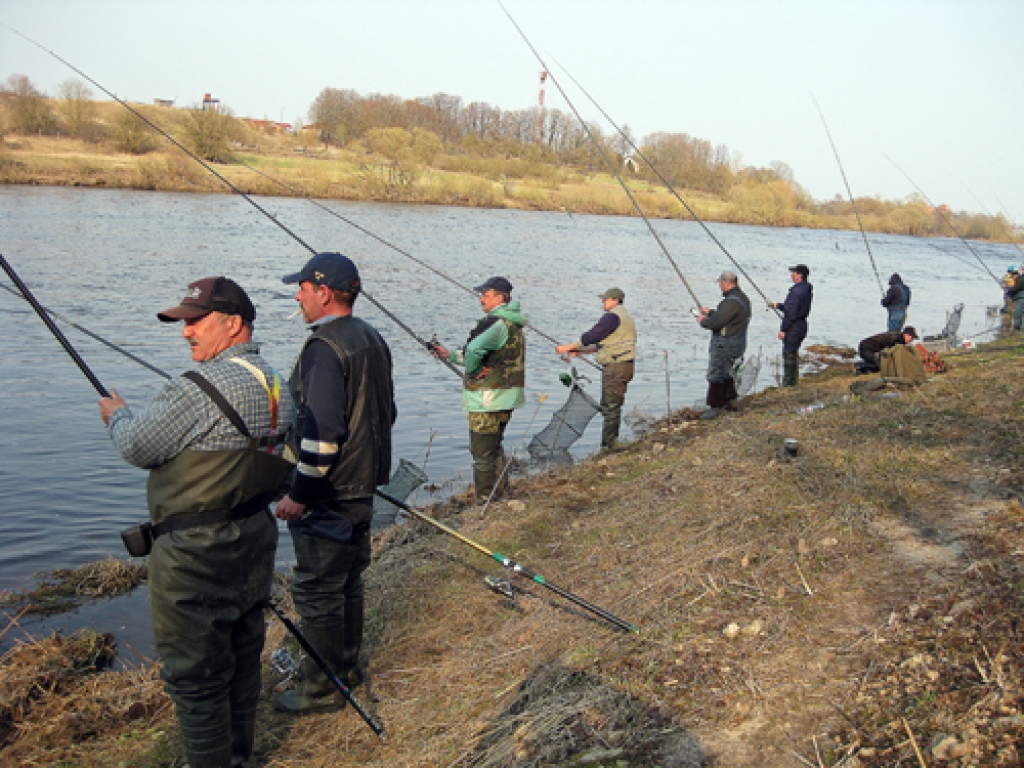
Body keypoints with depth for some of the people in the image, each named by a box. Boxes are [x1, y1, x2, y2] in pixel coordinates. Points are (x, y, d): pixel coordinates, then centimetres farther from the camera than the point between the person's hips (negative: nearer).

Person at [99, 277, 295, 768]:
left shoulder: (203, 387, -22)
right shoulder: (274, 385, 5)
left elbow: (137, 448, -12)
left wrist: (117, 414, 7)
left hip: (197, 553, -9)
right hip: (254, 540, 9)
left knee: (194, 672, 5)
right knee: (242, 654, 21)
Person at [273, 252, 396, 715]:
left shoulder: (324, 346, -20)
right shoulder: (372, 339, 10)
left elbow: (324, 431, -27)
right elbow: (386, 413, 18)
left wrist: (299, 493, -19)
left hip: (328, 494, -10)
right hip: (362, 486, 10)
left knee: (317, 590, 2)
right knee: (347, 580, 21)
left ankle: (322, 689, 14)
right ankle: (347, 665, 35)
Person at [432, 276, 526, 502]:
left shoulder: (495, 323, -18)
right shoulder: (511, 323, 15)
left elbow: (474, 350, -35)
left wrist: (471, 370, -14)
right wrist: (450, 354, 19)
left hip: (488, 399, -10)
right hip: (504, 398, 10)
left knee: (482, 454, -2)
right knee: (494, 447, 22)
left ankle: (485, 504, 5)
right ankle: (501, 495, 31)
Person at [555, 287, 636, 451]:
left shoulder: (612, 316, -12)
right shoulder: (624, 316, 22)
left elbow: (592, 336, -14)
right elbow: (602, 343, 23)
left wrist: (568, 347, -5)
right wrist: (580, 351, 20)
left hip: (617, 367, -11)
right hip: (619, 367, 11)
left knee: (610, 408, -8)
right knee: (610, 407, 14)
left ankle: (607, 447, -7)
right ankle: (612, 443, 19)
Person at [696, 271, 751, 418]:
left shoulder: (732, 302, -23)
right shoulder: (742, 298, 11)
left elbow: (716, 322, -25)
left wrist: (703, 320, -6)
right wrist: (709, 312, 27)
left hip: (725, 344, -11)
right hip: (737, 343, 11)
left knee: (715, 375, -4)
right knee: (725, 373, 23)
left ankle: (715, 407, -1)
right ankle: (731, 401, 30)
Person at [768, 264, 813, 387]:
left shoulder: (797, 290, -20)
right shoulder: (806, 289, 12)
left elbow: (791, 312, -22)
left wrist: (783, 329, -18)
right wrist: (778, 305, 28)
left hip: (793, 327, -10)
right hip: (801, 325, 10)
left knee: (789, 355, -4)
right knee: (793, 355, 17)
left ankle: (788, 384, -1)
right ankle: (793, 382, 24)